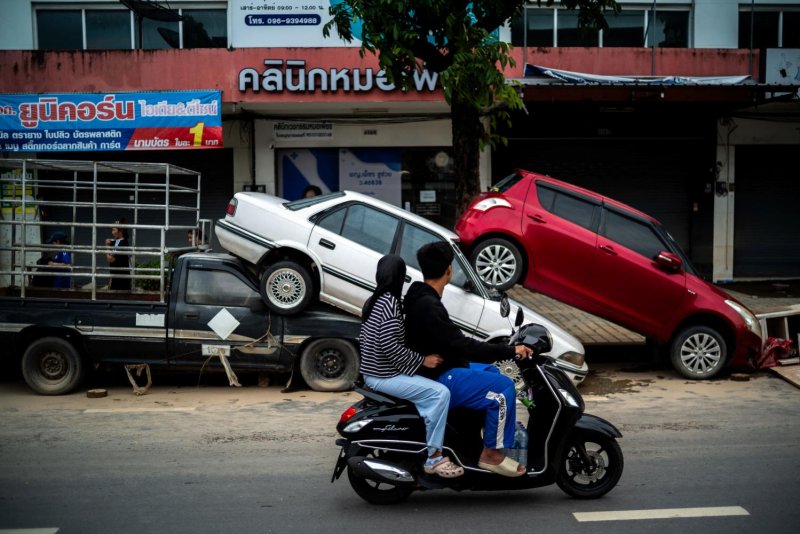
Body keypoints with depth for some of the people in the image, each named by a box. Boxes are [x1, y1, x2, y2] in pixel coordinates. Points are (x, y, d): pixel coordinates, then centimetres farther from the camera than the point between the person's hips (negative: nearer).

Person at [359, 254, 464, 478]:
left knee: (430, 389, 20)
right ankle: (433, 457, -15)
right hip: (384, 375, -10)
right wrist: (422, 360, -16)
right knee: (440, 393, -17)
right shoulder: (390, 303, -18)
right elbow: (390, 346, -25)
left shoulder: (374, 301, 12)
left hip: (373, 372, 10)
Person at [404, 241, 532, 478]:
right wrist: (510, 351, -24)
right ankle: (492, 453, -5)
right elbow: (461, 345, -29)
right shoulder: (429, 307, -25)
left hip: (437, 370, 11)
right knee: (503, 388, -13)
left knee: (490, 371, 23)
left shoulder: (418, 297, 8)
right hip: (438, 380, -11)